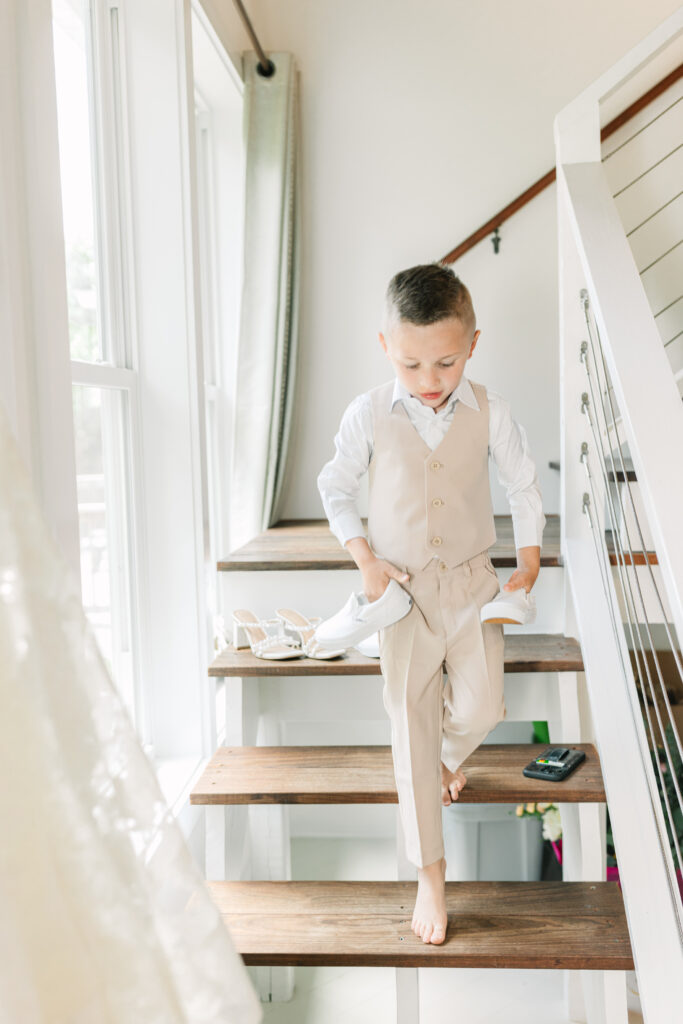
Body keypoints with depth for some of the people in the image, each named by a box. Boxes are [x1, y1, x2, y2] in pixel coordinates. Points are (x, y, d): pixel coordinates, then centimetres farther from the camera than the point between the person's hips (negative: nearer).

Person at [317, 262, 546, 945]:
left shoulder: (488, 411, -7)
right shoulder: (368, 415, -11)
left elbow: (524, 487, 5)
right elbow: (335, 489, 3)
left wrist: (528, 565, 1)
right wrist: (365, 559, -7)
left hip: (472, 582, 1)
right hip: (403, 588, -1)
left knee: (481, 709, -6)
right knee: (412, 725, 1)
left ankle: (447, 757, 34)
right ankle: (430, 875, 14)